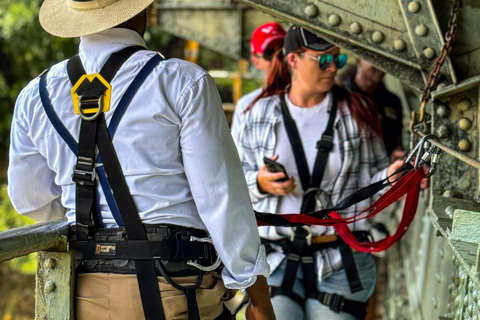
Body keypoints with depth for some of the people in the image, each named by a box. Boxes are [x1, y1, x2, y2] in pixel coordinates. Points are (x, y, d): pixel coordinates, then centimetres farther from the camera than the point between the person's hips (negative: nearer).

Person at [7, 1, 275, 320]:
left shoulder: (36, 96, 6)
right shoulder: (181, 82, -7)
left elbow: (31, 200, 17)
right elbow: (221, 195, -8)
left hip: (83, 293, 5)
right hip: (174, 290, -4)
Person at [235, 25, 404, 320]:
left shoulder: (356, 113, 5)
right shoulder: (261, 114, 7)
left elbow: (369, 179, 6)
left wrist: (389, 176, -16)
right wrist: (260, 184, -10)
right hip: (276, 259, 0)